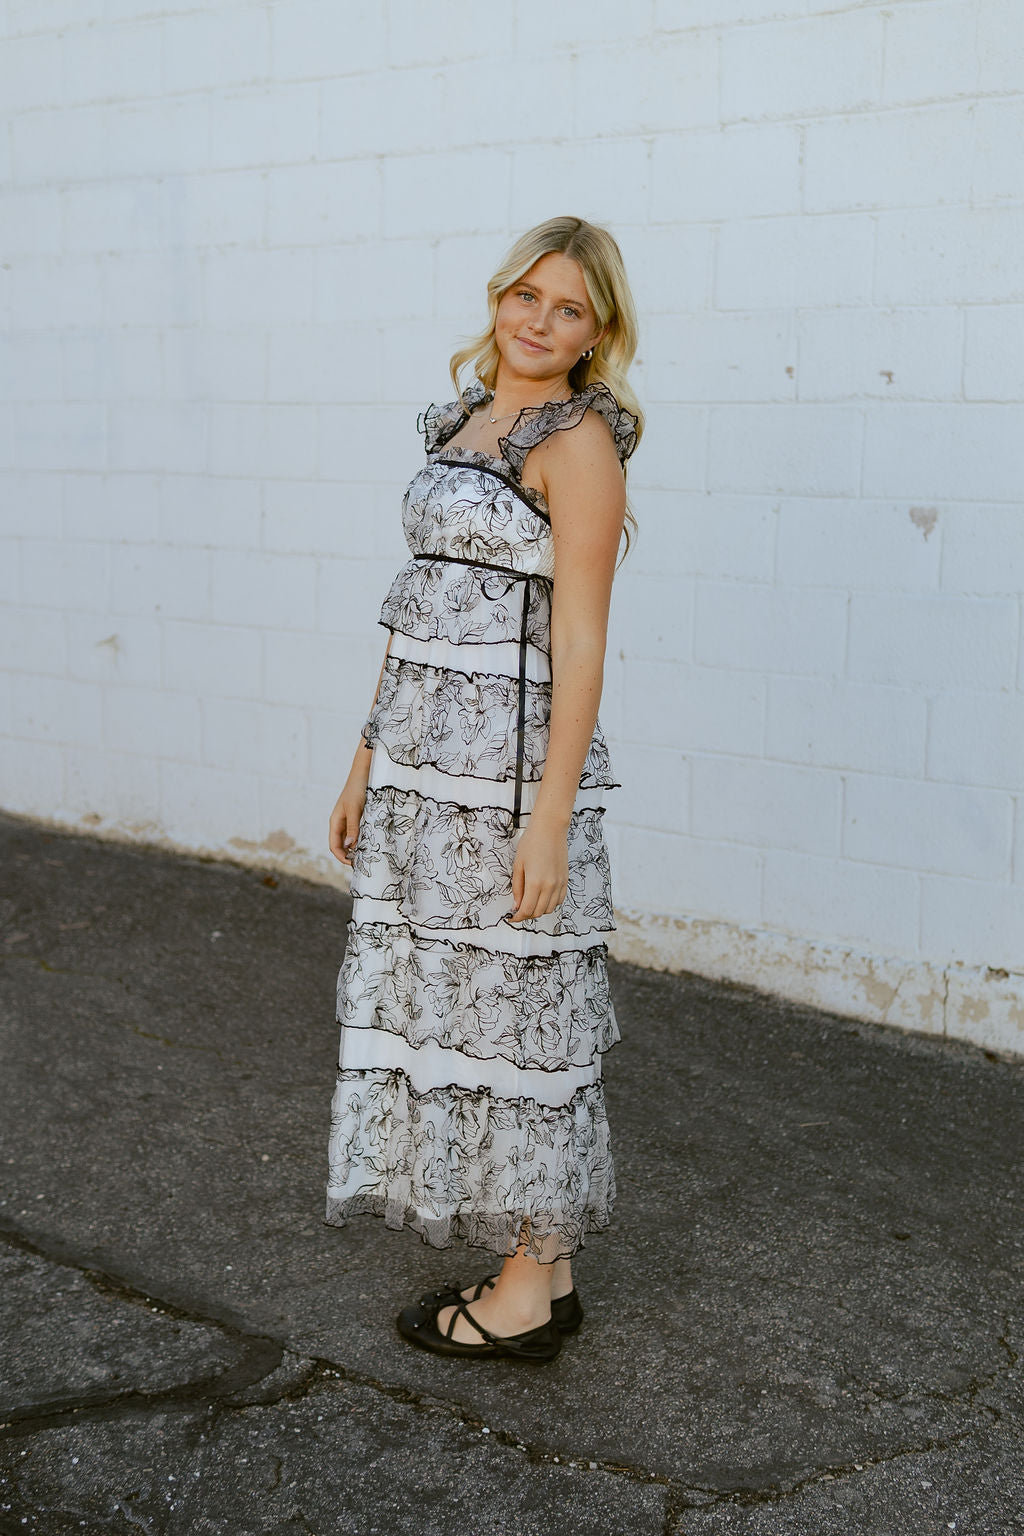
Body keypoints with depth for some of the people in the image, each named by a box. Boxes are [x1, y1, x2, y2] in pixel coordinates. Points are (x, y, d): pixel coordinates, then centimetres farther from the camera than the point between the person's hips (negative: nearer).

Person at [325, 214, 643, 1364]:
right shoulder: (464, 422, 15)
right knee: (440, 1003, 13)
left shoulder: (579, 439, -10)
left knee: (515, 1012, 1)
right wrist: (368, 761, 16)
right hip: (426, 760, 9)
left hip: (512, 762, -9)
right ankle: (534, 1271, 27)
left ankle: (529, 1296, 17)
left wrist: (549, 820, -20)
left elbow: (579, 641, -15)